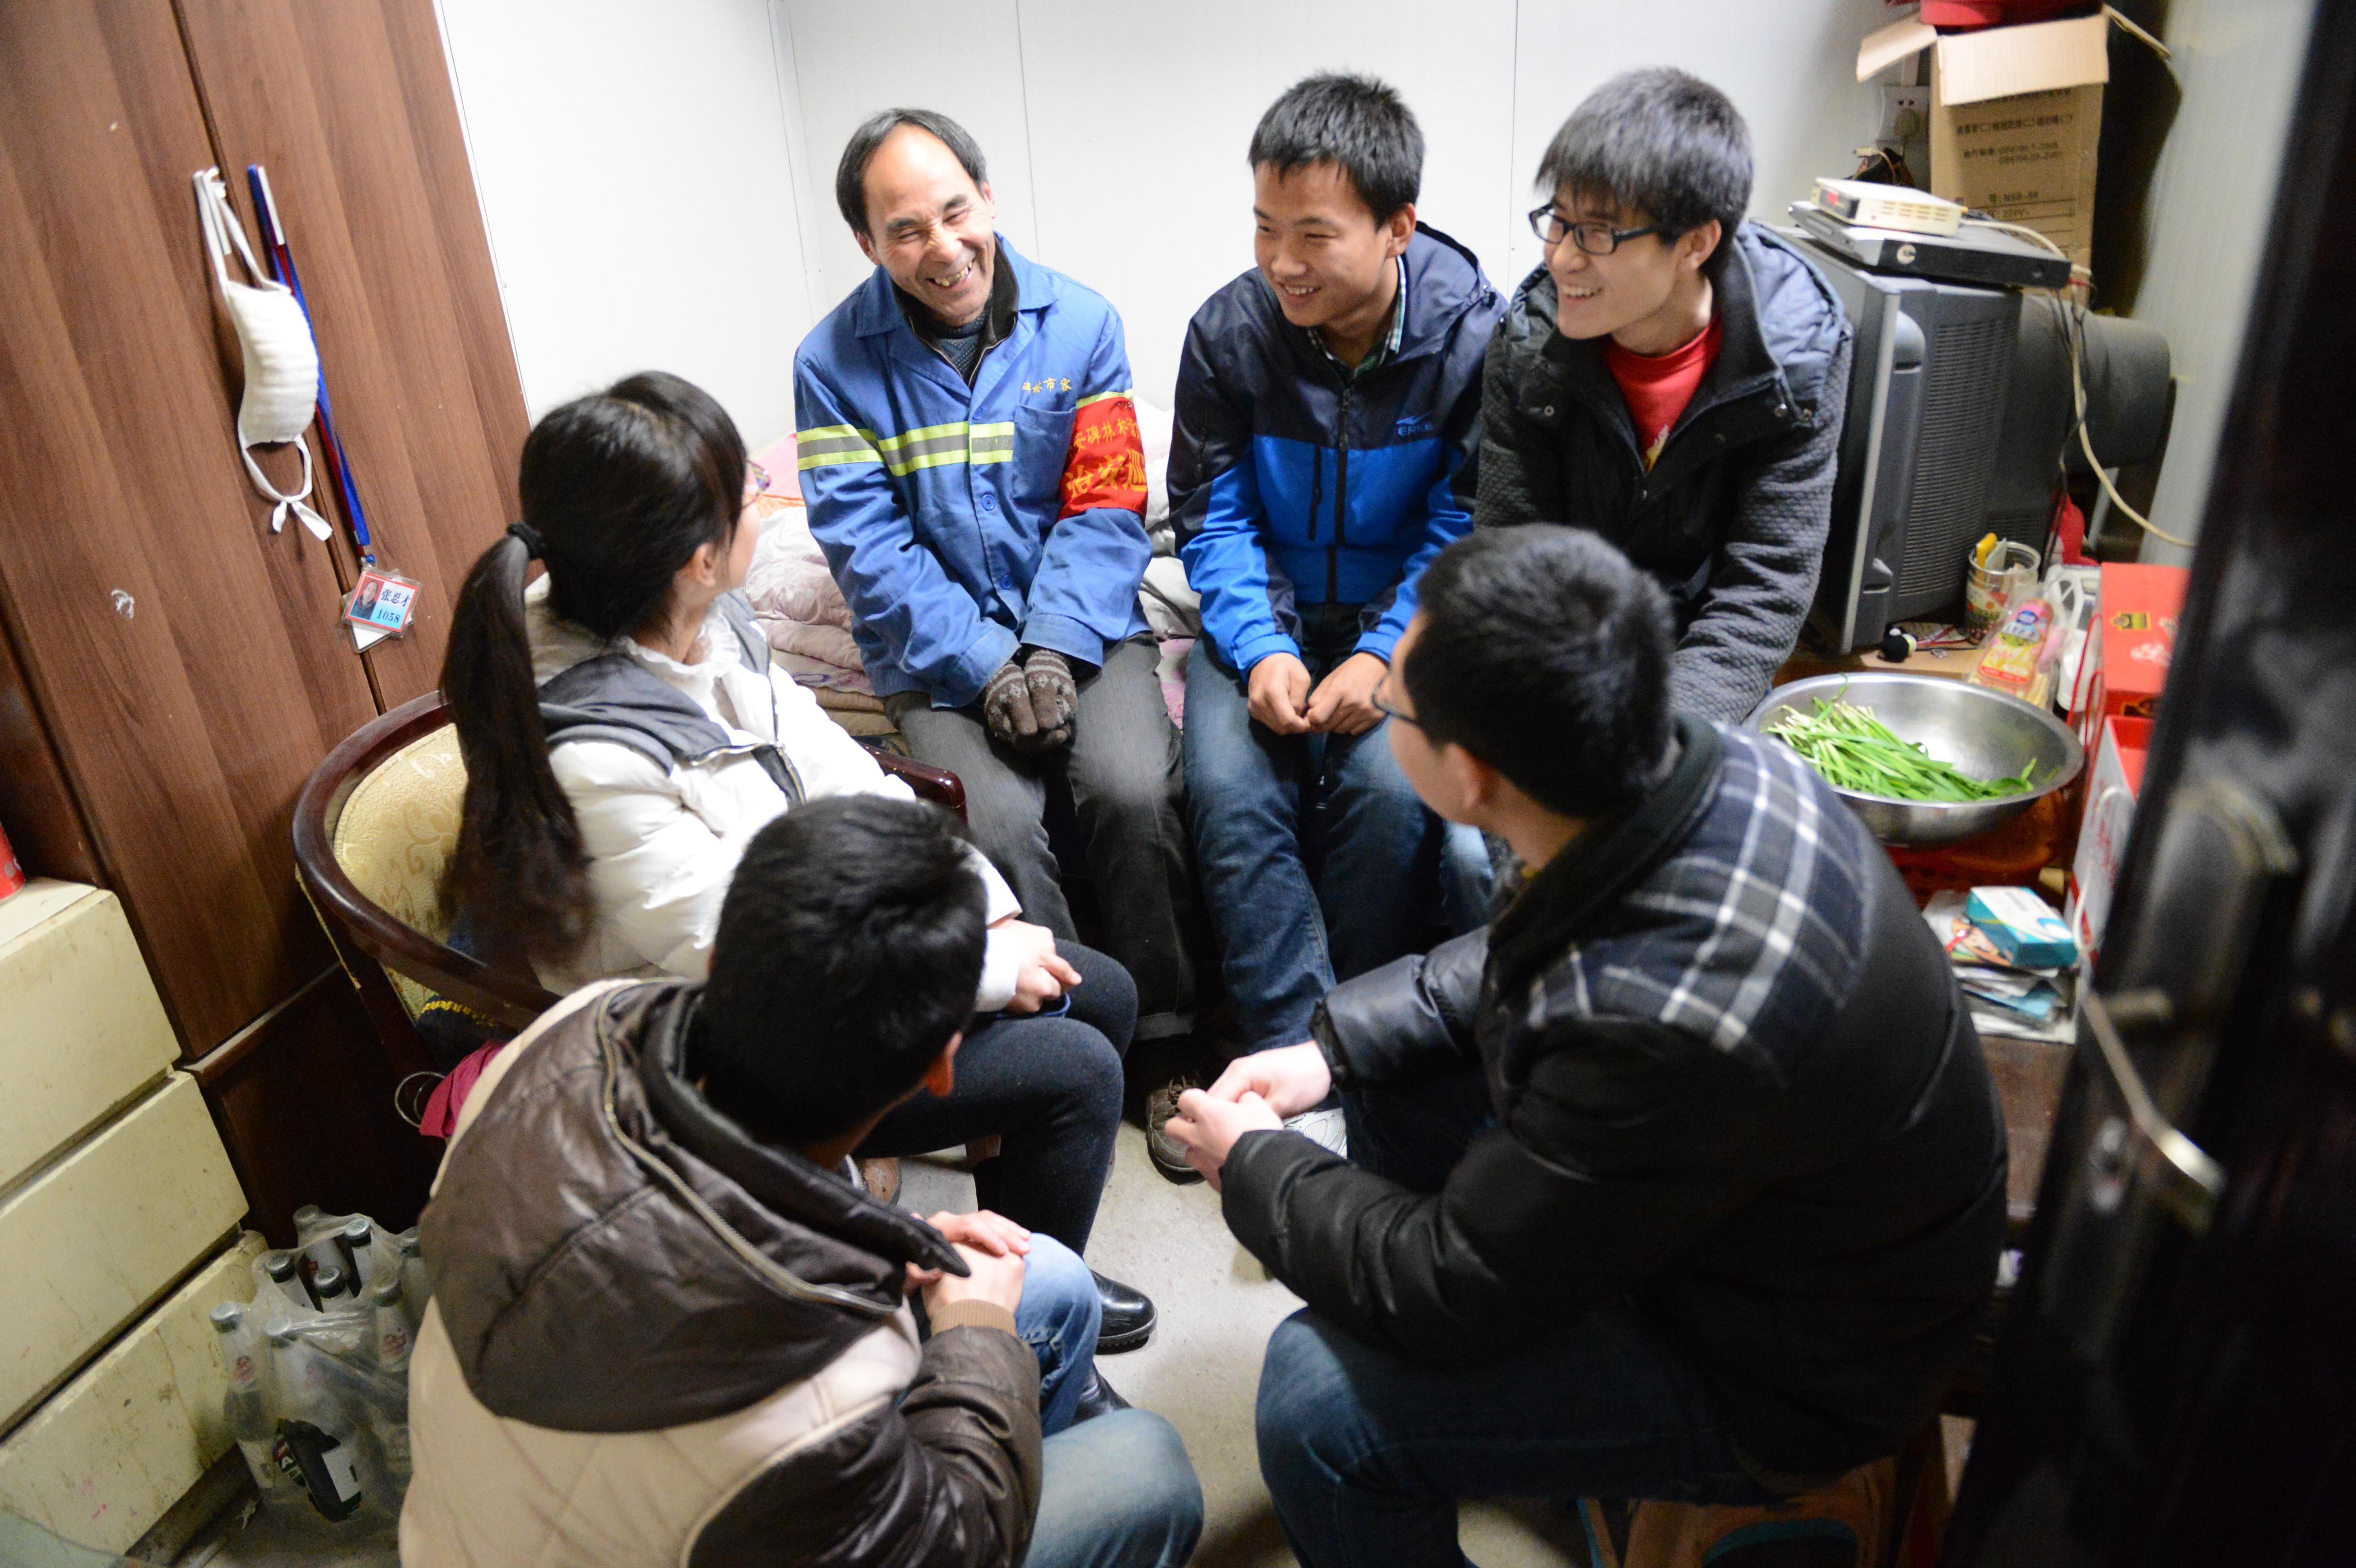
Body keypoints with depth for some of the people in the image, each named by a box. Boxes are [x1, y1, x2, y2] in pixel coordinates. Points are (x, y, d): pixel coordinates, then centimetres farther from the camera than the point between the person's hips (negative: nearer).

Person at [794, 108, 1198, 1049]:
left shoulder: (1081, 324, 1)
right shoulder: (833, 363, -2)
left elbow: (1106, 510, -2)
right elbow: (867, 547, -6)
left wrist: (1054, 652, -16)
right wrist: (986, 668, -16)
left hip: (1080, 625, 1)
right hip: (938, 650, 0)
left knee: (1133, 791, -24)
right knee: (997, 823, -24)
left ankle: (1166, 1033, -3)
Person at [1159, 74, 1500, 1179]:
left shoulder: (1474, 334, -11)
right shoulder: (1228, 331, -6)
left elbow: (1467, 535, -8)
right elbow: (1211, 517, -3)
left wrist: (1386, 656, -22)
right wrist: (1261, 649, -18)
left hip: (1405, 622, -1)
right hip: (1269, 618, 2)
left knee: (1392, 785, -27)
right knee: (1227, 784, -24)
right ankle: (1299, 1059, -17)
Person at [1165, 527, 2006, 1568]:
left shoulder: (1671, 1023, -41)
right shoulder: (1709, 762, -16)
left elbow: (1449, 1292, -26)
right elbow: (1525, 962, 5)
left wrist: (1252, 1167, -10)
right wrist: (1333, 1046, -2)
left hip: (1786, 1382, -8)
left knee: (1318, 1401, -18)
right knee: (1387, 1067, 11)